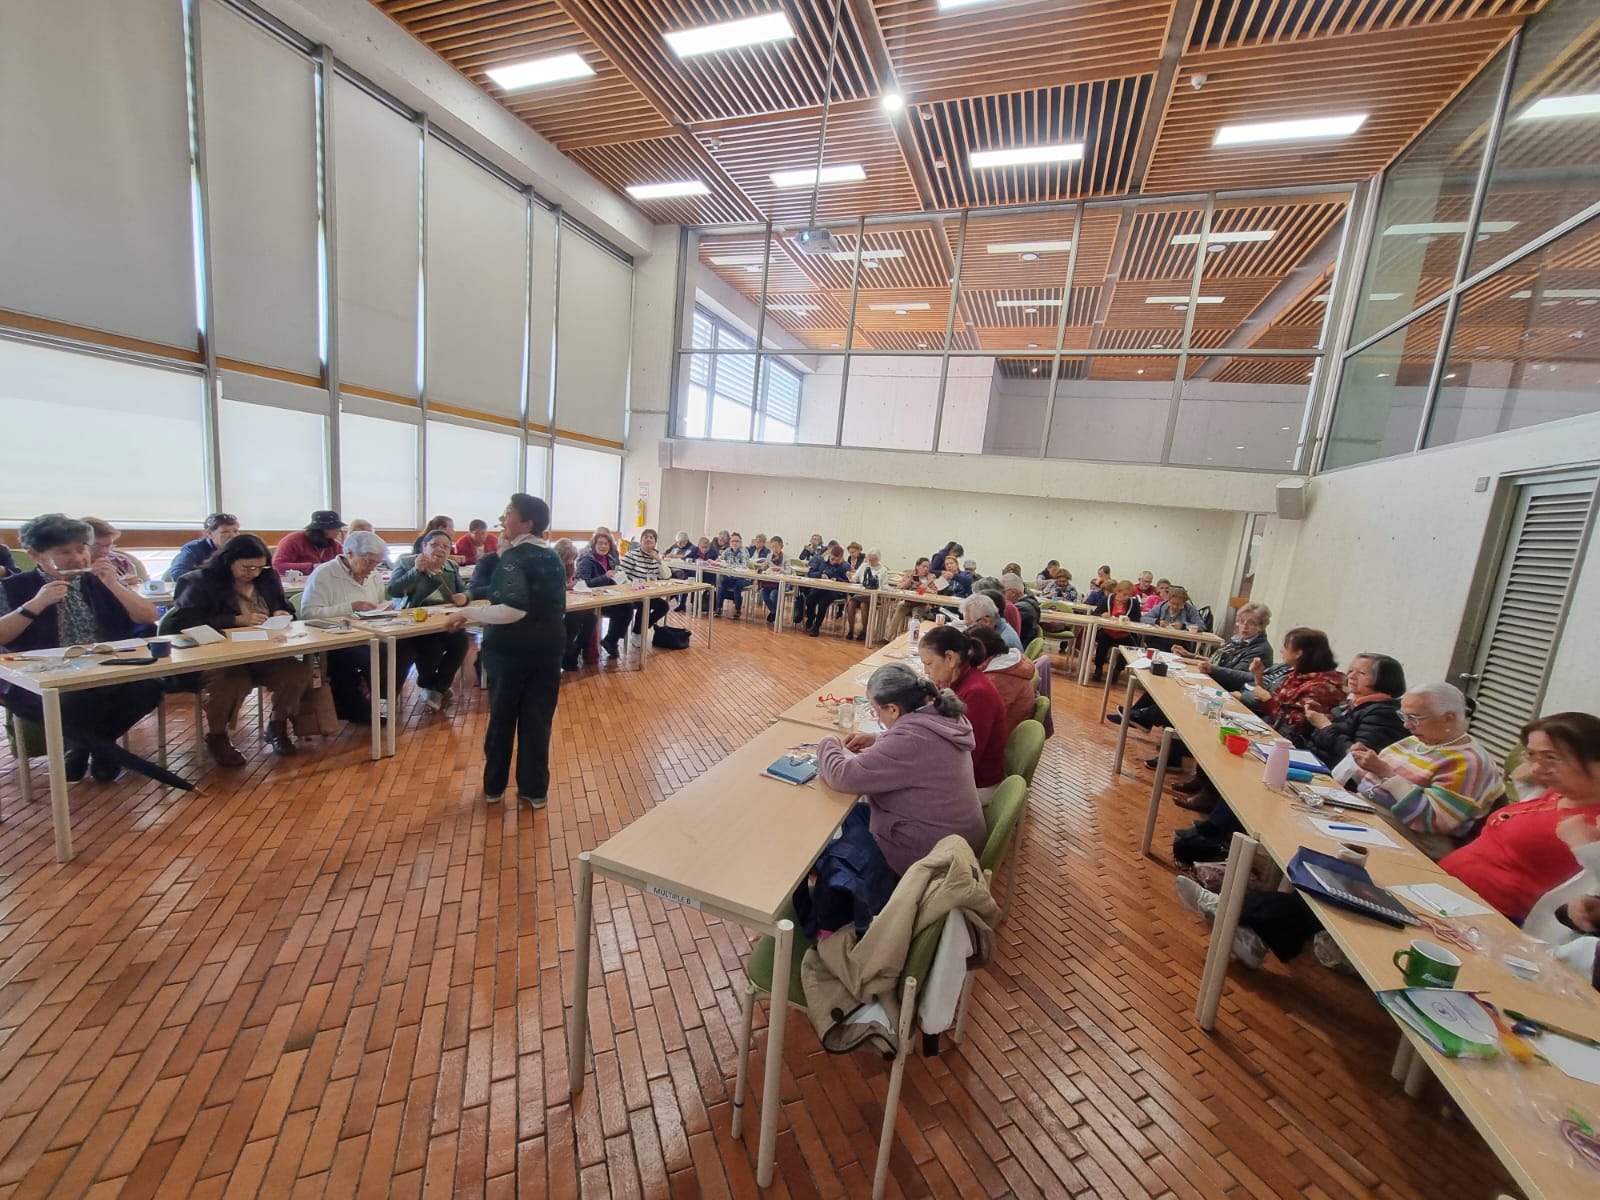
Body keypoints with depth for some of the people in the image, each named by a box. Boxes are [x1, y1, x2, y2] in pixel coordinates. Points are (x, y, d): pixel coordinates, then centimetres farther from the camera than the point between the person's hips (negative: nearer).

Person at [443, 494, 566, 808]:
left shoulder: (514, 557, -15)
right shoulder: (554, 558, 7)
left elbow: (514, 610, -26)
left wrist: (466, 613, -16)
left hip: (511, 649, -5)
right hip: (548, 648, 5)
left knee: (502, 717, 12)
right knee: (537, 720, 10)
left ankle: (494, 787, 29)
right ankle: (535, 790, 18)